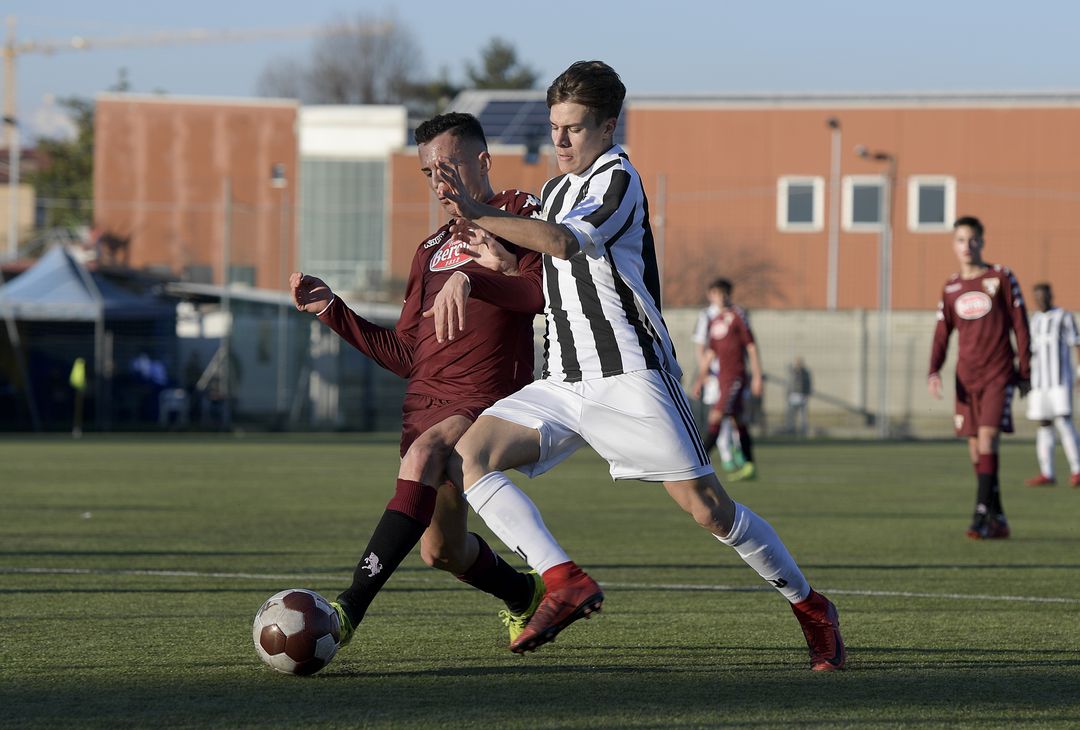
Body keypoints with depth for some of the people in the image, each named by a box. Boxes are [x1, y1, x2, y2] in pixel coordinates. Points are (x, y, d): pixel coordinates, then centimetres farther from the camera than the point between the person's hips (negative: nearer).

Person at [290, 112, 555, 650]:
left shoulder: (520, 214, 3)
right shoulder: (431, 251, 24)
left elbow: (542, 291, -18)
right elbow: (406, 356, 20)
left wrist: (470, 277, -31)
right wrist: (330, 309, 13)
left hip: (486, 402, -8)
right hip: (425, 401, 8)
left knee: (423, 454, -35)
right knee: (441, 551, 7)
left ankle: (349, 610, -43)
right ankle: (526, 597, 40)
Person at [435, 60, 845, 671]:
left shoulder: (618, 178, -9)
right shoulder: (558, 189, 18)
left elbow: (564, 242, -28)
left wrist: (480, 215, -39)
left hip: (630, 378, -8)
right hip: (564, 385, 8)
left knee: (707, 508, -9)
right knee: (470, 454, -13)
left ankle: (812, 608, 11)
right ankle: (566, 584, -20)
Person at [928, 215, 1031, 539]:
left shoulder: (1001, 278, -1)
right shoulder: (951, 287, 10)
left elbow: (1020, 326, 1)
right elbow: (942, 333, 10)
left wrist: (1025, 371, -1)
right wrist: (934, 371, -5)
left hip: (998, 373, -4)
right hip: (966, 378, 4)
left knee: (987, 440, -17)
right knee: (975, 449, 3)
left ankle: (982, 514, -21)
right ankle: (998, 520, 10)